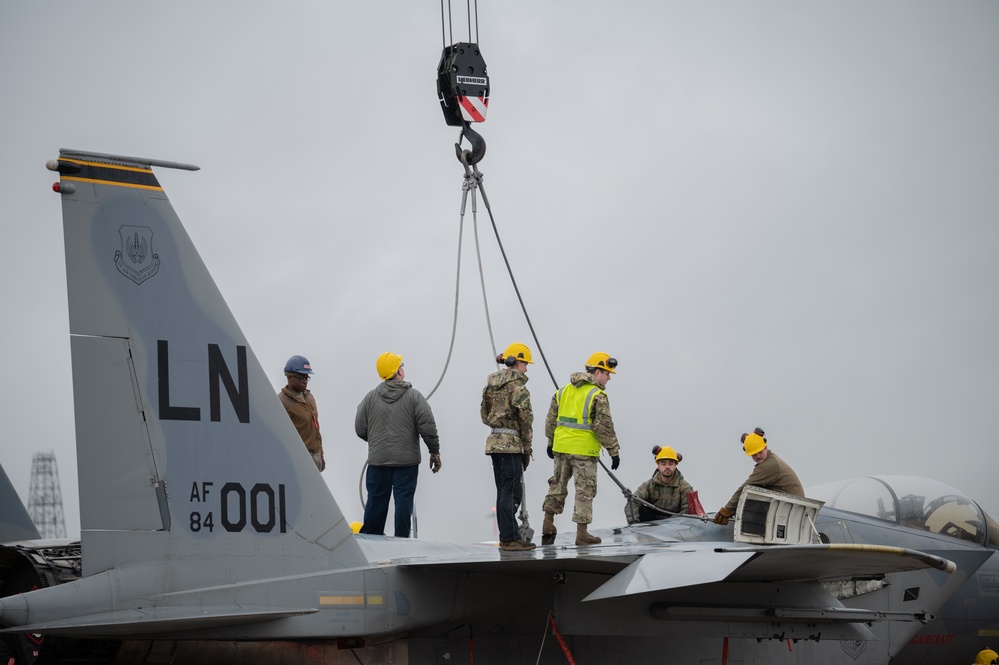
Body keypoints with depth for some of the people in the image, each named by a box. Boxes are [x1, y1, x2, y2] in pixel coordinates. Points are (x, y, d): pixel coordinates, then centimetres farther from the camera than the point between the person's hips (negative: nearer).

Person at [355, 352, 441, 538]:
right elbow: (428, 428, -9)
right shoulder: (414, 396, -6)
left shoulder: (370, 398, 1)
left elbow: (360, 429, 4)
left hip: (378, 459, 3)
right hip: (407, 460, -2)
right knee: (404, 500, 1)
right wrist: (435, 452, 2)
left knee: (376, 500, 8)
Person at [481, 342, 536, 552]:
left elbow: (484, 414, 19)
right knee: (512, 493, -7)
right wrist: (527, 449, -6)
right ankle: (509, 539, -8)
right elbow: (525, 418, -13)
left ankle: (506, 536, 17)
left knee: (503, 492, 13)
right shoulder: (517, 386, -12)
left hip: (494, 441, 9)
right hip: (511, 445, -9)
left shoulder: (491, 385, 14)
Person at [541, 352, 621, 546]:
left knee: (557, 485, 19)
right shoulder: (597, 396, -10)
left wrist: (550, 442, 26)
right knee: (585, 490, 1)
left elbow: (551, 419, 16)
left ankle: (548, 525, 21)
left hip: (561, 447, 6)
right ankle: (582, 533, 2)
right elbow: (604, 427, -14)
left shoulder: (564, 390, 11)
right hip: (584, 450, -6)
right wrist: (614, 450, -7)